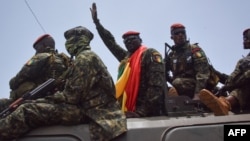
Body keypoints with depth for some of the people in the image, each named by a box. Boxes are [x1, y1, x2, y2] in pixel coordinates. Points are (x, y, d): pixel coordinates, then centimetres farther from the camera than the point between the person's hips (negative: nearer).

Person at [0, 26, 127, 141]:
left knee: (28, 111, -17)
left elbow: (71, 96, -17)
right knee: (34, 105, 10)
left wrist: (43, 98, -4)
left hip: (87, 111, -10)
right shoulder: (89, 56, 23)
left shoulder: (84, 58, -10)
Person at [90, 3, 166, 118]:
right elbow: (110, 42, 32)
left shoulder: (151, 54, -2)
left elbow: (156, 85, -14)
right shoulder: (126, 57, 20)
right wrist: (96, 21, 36)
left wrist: (142, 111, -20)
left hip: (148, 113, -7)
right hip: (128, 111, 7)